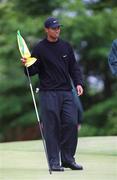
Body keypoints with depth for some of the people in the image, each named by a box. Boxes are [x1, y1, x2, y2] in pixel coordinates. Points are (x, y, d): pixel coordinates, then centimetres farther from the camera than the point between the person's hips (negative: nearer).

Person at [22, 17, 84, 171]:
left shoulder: (66, 46, 13)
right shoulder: (39, 48, 0)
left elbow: (74, 67, 16)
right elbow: (33, 71, 2)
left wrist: (78, 83, 2)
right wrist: (27, 65, -19)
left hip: (66, 92, 4)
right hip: (48, 93, -4)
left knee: (71, 123, -4)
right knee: (52, 127, -5)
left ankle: (68, 159, 7)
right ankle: (54, 162, 0)